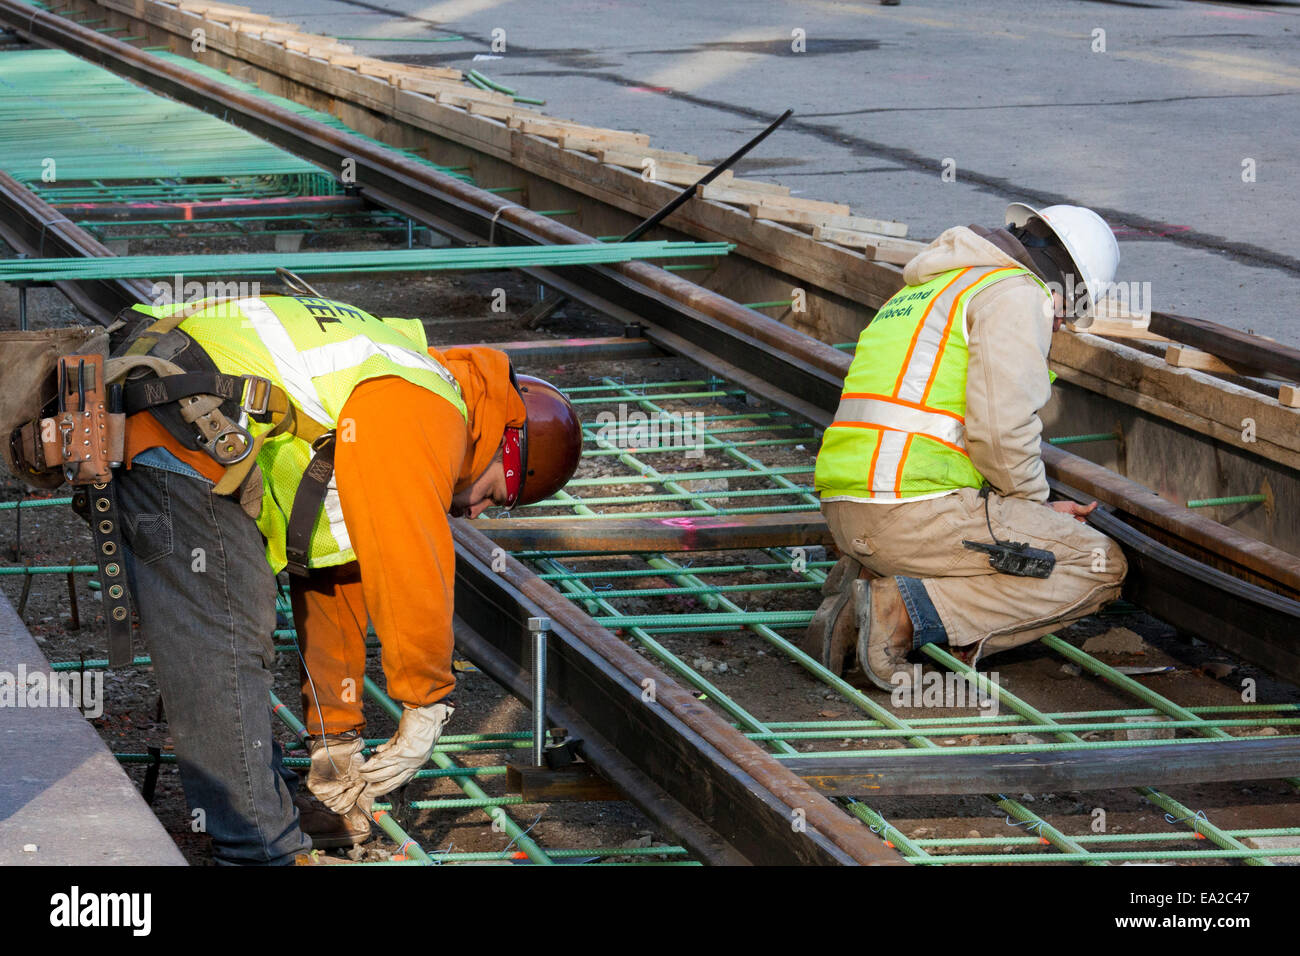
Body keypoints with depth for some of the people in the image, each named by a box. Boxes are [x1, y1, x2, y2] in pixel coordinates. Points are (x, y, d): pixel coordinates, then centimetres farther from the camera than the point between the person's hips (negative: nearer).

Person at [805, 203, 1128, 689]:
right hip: (919, 513, -9)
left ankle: (869, 579, 7)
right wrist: (1035, 505, 4)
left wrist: (1033, 506, 26)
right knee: (1101, 567, 0)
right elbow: (1001, 429, -15)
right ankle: (905, 611, -12)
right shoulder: (1017, 292, -3)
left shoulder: (924, 290, 27)